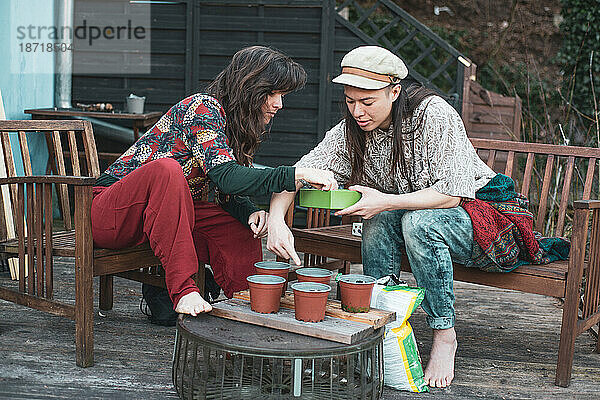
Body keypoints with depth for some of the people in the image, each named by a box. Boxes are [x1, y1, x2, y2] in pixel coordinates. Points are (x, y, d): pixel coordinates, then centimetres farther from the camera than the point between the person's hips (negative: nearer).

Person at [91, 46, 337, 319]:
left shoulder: (236, 125, 8)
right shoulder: (203, 107, -19)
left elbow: (228, 195, 7)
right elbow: (226, 178, -32)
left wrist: (250, 213, -15)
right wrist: (299, 174, -35)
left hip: (171, 216, 8)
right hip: (111, 213, -8)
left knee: (242, 230, -9)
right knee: (167, 169, -37)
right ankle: (182, 289, -38)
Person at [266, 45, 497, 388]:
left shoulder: (433, 114, -23)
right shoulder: (352, 131, -9)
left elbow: (453, 192, -25)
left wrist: (386, 201, -32)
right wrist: (276, 219, -33)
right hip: (409, 216, 4)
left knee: (418, 221, -34)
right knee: (380, 221, -27)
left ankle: (445, 335, -18)